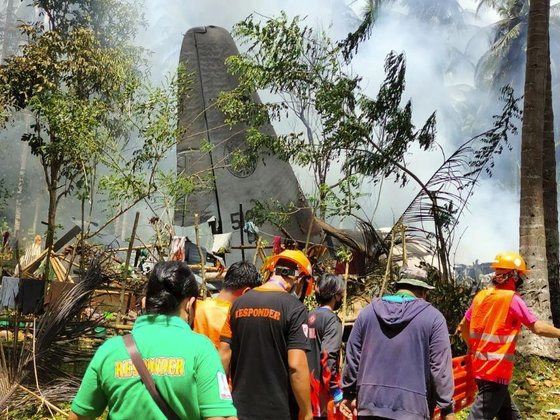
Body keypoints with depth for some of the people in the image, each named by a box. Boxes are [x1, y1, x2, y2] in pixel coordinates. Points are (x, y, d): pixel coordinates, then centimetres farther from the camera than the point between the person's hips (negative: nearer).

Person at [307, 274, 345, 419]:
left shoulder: (309, 316, 10)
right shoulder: (332, 319, -13)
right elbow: (328, 358, -22)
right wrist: (337, 393, -19)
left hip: (306, 387, 8)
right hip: (321, 391, -7)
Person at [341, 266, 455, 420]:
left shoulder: (368, 312, 6)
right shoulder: (433, 317, -5)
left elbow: (352, 359, 9)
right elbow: (440, 369, -7)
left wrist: (349, 394, 20)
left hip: (370, 403, 3)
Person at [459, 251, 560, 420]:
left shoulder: (481, 296, 7)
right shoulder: (512, 299, -13)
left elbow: (463, 325, 16)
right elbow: (537, 327, -15)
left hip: (480, 367, 8)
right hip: (496, 371, -8)